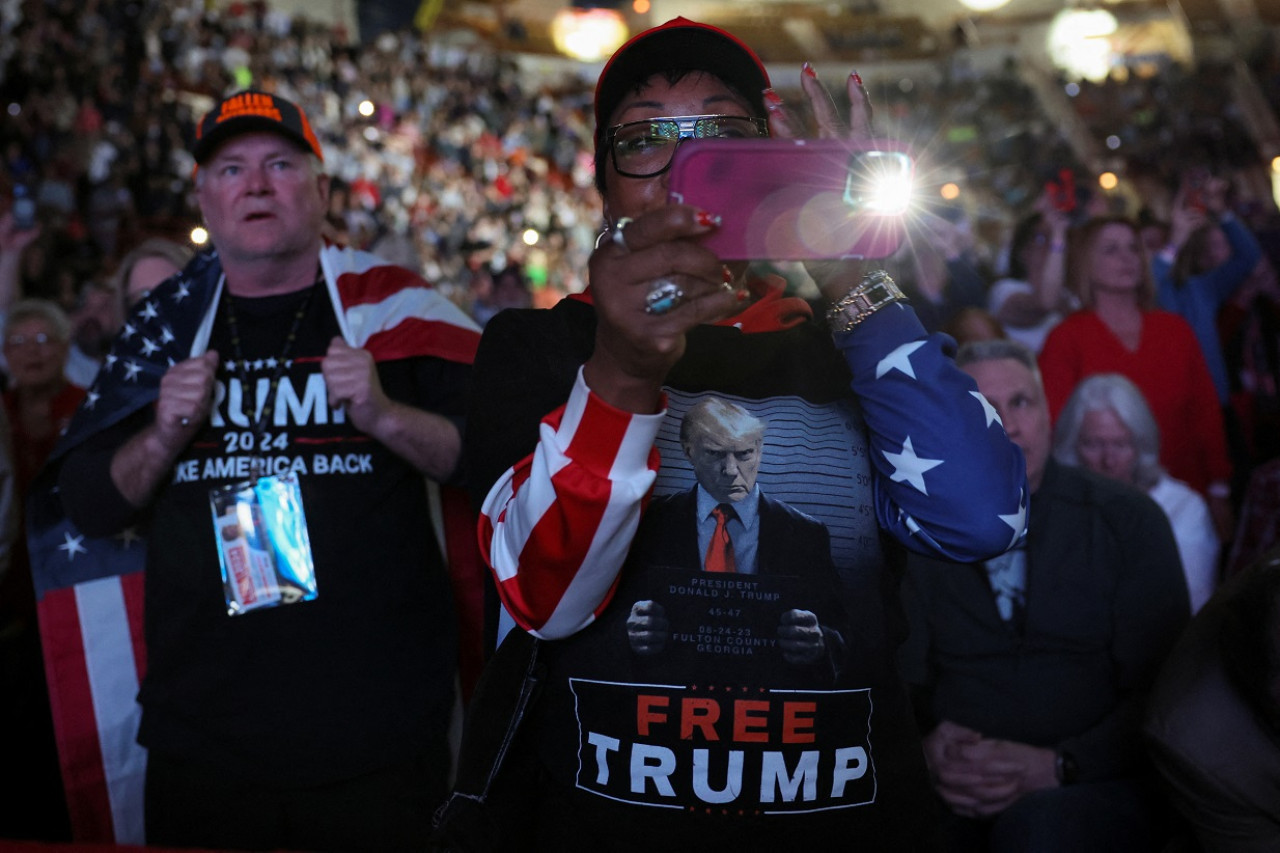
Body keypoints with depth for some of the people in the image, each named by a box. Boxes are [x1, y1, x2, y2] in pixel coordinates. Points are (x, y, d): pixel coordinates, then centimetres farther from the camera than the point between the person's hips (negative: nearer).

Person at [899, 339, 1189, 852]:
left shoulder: (1128, 521, 5)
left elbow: (1162, 690, -2)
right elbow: (906, 680, 9)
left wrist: (1059, 765, -16)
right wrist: (927, 749, -14)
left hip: (1095, 786, -1)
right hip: (953, 793, 1)